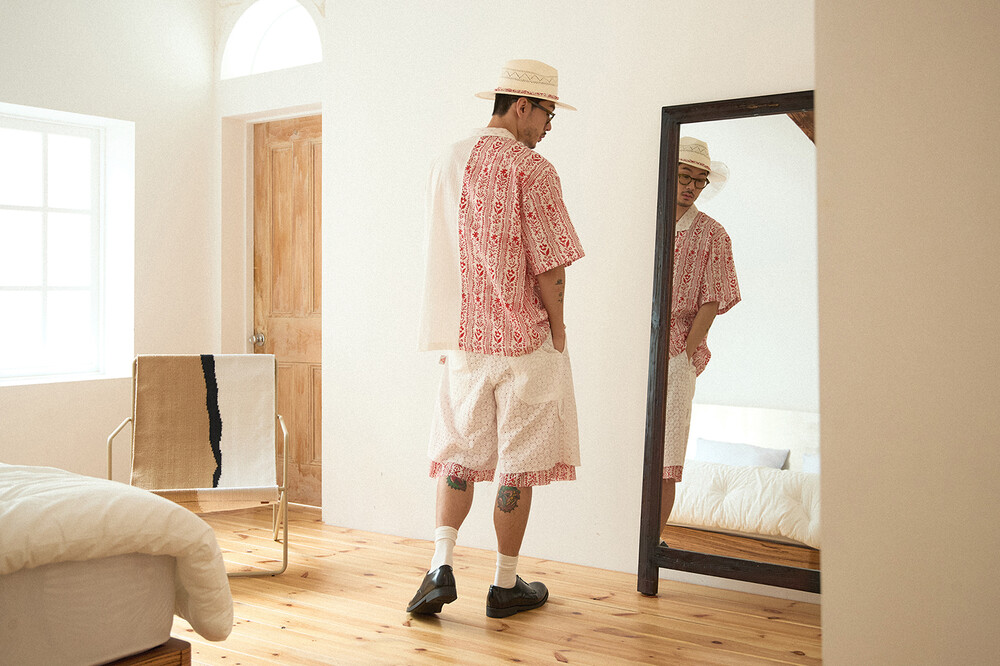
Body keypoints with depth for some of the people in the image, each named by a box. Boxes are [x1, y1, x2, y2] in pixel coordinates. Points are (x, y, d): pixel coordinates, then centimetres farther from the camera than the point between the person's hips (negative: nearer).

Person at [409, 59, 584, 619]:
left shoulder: (447, 163, 9)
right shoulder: (532, 170, -12)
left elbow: (448, 254, 13)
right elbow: (550, 264, -14)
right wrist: (557, 329, 0)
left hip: (464, 337, 6)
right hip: (525, 339, -5)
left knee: (459, 451, 14)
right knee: (518, 462, 5)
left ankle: (442, 567, 3)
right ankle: (506, 584, 15)